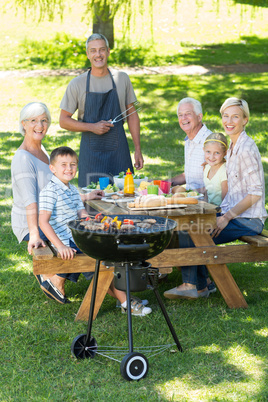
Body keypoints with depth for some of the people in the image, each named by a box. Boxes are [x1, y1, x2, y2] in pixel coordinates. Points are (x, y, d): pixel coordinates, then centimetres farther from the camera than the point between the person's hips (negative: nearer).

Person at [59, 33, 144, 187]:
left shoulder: (122, 79, 6)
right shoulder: (77, 84, 0)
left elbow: (132, 115, 11)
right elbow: (63, 121, 2)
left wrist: (138, 150, 5)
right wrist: (92, 127, -13)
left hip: (119, 151, 2)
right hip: (91, 153, -1)